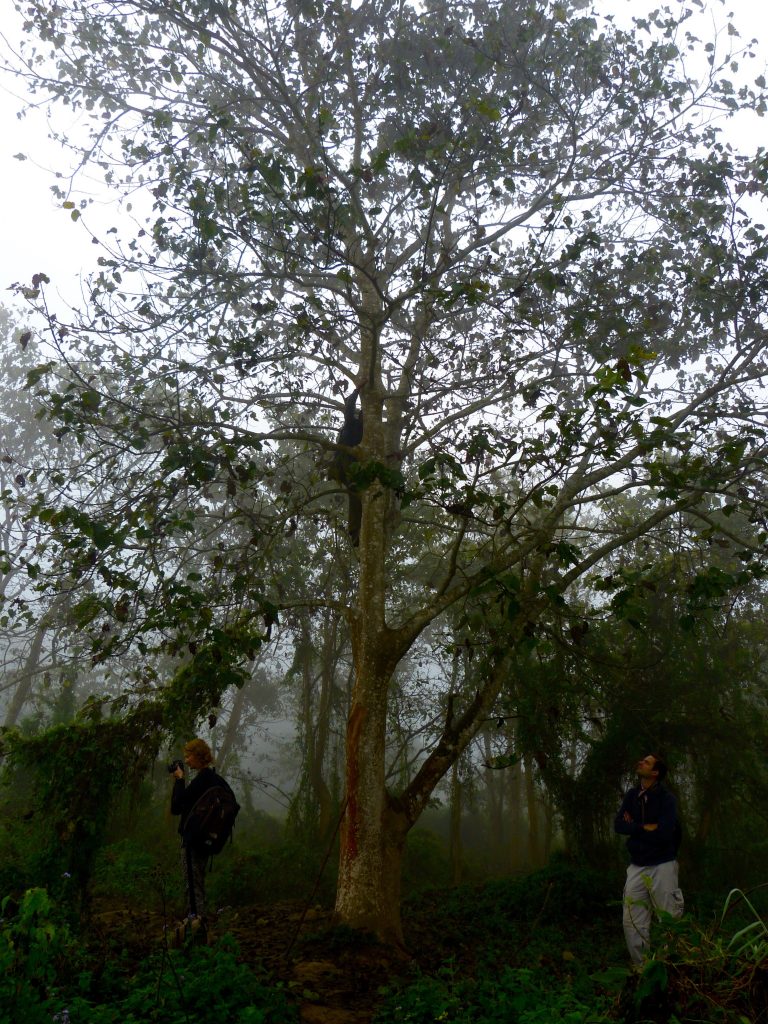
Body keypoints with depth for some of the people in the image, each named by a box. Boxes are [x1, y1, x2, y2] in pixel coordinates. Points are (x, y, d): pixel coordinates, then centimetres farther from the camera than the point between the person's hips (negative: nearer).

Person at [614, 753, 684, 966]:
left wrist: (634, 827, -10)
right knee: (633, 922, 4)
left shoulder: (666, 798, -10)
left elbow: (664, 833, -22)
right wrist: (647, 828, -13)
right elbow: (618, 825, -2)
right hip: (637, 866, 5)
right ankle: (640, 966, 16)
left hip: (662, 865, -5)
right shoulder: (631, 795, 7)